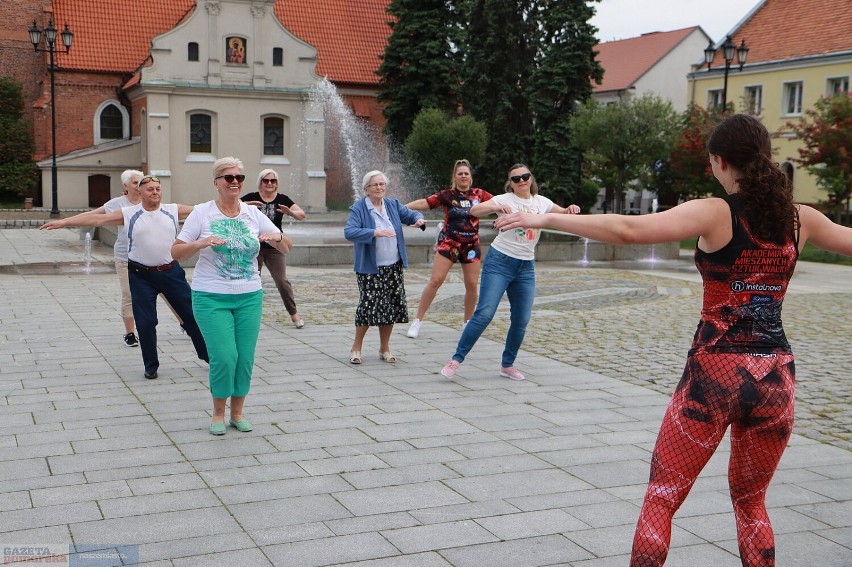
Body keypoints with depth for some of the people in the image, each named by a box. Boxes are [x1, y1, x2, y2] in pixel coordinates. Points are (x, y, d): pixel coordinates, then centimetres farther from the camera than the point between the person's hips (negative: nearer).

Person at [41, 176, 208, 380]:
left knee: (192, 314, 6)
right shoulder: (129, 214, -2)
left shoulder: (173, 210, 3)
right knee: (146, 323, 1)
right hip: (141, 276, -1)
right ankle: (151, 365, 19)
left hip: (171, 272, 1)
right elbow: (97, 218, -5)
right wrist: (63, 222, -9)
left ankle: (208, 355, 23)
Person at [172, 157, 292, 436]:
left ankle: (237, 412, 22)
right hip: (211, 298, -3)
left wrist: (277, 237, -15)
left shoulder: (253, 213, 6)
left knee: (245, 357, 4)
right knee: (224, 356, -9)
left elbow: (286, 248, 8)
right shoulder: (202, 213, -2)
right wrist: (201, 243, -21)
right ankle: (218, 413, 12)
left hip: (250, 297, 3)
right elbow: (176, 252, -3)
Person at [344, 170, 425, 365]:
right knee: (369, 305, -8)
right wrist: (374, 232, -31)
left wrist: (419, 219, -12)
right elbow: (349, 232, -20)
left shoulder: (393, 205, 9)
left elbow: (410, 214, 13)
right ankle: (356, 348, 10)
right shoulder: (358, 208, -8)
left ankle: (384, 349, 23)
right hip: (370, 269, -5)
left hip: (394, 267, 5)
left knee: (391, 307, 7)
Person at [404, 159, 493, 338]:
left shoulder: (478, 194, 3)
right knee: (435, 281, -9)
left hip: (471, 244, 3)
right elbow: (424, 203, -9)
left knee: (472, 285, 2)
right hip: (448, 242, -3)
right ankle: (417, 320, -2)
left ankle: (468, 322, 21)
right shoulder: (447, 195, -4)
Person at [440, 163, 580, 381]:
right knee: (484, 313, -13)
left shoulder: (541, 202, 7)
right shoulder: (505, 199, -8)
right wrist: (496, 207, -40)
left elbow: (564, 214, 20)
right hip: (499, 262, -5)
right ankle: (456, 359, -5)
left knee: (521, 320, 6)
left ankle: (507, 365, 22)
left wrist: (571, 209, -5)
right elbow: (474, 211, -21)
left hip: (526, 267, 5)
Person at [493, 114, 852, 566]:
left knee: (661, 498, 9)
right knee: (751, 501, 24)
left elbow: (628, 230, -21)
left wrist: (546, 218, -16)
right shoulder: (800, 218, 6)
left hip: (716, 372, -4)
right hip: (775, 376, 5)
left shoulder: (715, 213, -8)